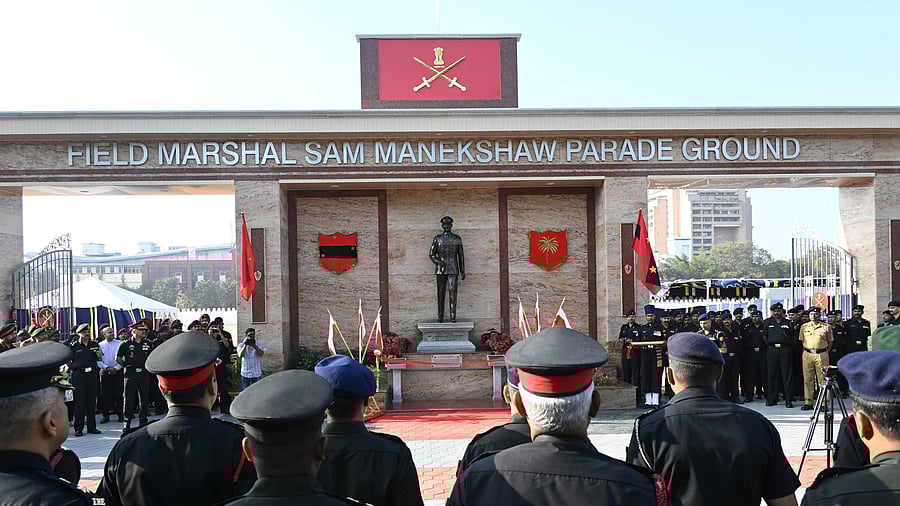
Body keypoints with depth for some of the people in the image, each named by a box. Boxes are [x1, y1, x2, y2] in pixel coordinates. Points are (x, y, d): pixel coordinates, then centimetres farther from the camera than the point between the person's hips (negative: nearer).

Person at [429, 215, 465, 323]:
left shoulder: (457, 238, 5)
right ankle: (440, 316, 11)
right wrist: (438, 262, -14)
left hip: (453, 269, -1)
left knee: (453, 292, -9)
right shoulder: (437, 238, 5)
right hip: (440, 269, 1)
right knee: (441, 293, 4)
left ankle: (453, 317, -8)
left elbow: (461, 256, 7)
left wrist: (463, 271, 3)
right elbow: (431, 254, 5)